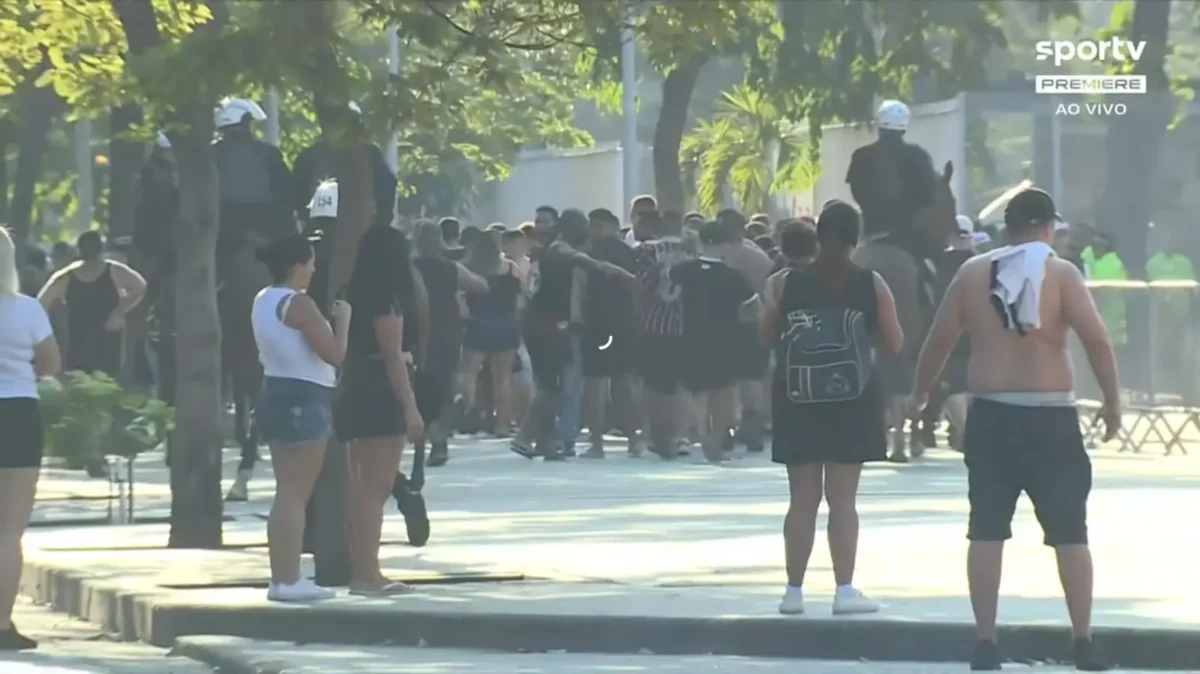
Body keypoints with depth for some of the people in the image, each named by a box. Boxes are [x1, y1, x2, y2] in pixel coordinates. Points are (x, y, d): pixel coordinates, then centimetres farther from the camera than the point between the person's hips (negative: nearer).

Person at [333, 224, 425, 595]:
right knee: (375, 489, -8)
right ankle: (367, 573, -10)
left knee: (361, 490, 10)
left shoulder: (358, 296, 13)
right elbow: (393, 357, -17)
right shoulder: (386, 300, -13)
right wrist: (411, 407, -17)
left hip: (354, 392, 9)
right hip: (380, 396, -9)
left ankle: (361, 571, 13)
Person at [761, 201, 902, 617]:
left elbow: (767, 335, 5)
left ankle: (794, 590, 7)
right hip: (852, 400, -1)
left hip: (798, 400, 1)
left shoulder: (786, 284, -2)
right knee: (842, 499, 1)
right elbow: (894, 345, 0)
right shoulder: (871, 286, -4)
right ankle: (845, 590, -3)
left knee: (802, 499, 7)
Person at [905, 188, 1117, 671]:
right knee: (1070, 534, 6)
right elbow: (1096, 339, -11)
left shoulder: (973, 273, 4)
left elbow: (939, 340, 7)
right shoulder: (1061, 274, -4)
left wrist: (919, 395, 20)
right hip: (1050, 417, -2)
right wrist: (1112, 401, -2)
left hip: (991, 415, 2)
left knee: (986, 532, 6)